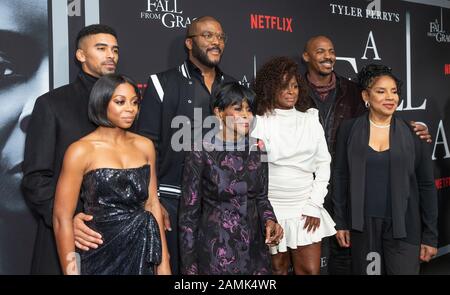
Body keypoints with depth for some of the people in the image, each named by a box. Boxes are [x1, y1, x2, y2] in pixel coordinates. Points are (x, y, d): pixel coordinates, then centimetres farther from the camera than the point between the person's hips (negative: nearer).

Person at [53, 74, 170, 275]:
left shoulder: (145, 146, 2)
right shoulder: (81, 151, -11)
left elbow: (152, 204, 5)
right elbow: (62, 218, -10)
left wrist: (163, 264, 4)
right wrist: (71, 269, -10)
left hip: (142, 254, 4)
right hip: (101, 256, -4)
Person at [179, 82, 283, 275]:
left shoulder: (257, 150, 1)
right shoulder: (201, 153, -12)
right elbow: (189, 213, -8)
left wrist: (269, 220, -9)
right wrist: (189, 267, -8)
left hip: (254, 248, 4)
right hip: (216, 251, -4)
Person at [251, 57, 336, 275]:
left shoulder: (310, 119, 6)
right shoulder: (259, 122, -4)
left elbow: (323, 163, 6)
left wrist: (314, 205, -1)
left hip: (305, 208, 3)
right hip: (272, 208, -2)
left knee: (310, 270, 2)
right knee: (278, 269, 9)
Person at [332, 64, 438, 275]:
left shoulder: (412, 133, -2)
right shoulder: (349, 129, -1)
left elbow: (426, 186, 1)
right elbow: (341, 178, 3)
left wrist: (430, 235, -1)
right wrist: (340, 222, 1)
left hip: (403, 227, 0)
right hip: (363, 225, 1)